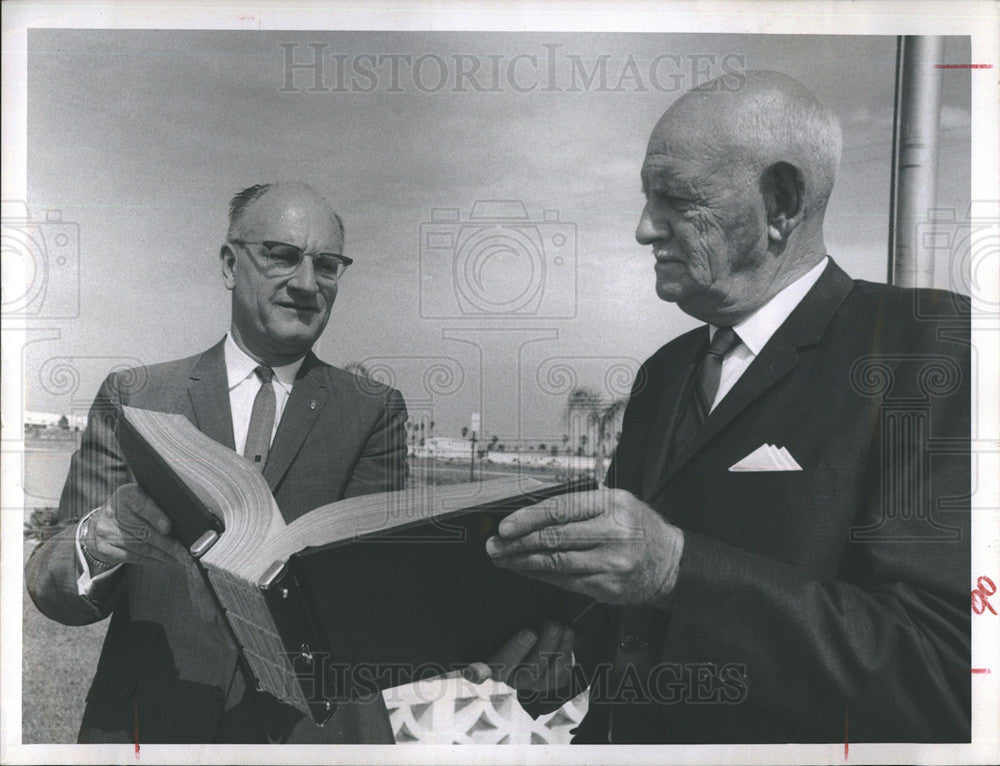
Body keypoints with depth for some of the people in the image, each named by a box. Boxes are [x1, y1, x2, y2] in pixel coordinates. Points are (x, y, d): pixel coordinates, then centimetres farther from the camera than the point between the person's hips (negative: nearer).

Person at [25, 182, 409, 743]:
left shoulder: (376, 411, 0)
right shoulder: (132, 397, 2)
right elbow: (49, 587, -2)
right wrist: (103, 538, -25)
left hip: (315, 722, 0)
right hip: (153, 721, 1)